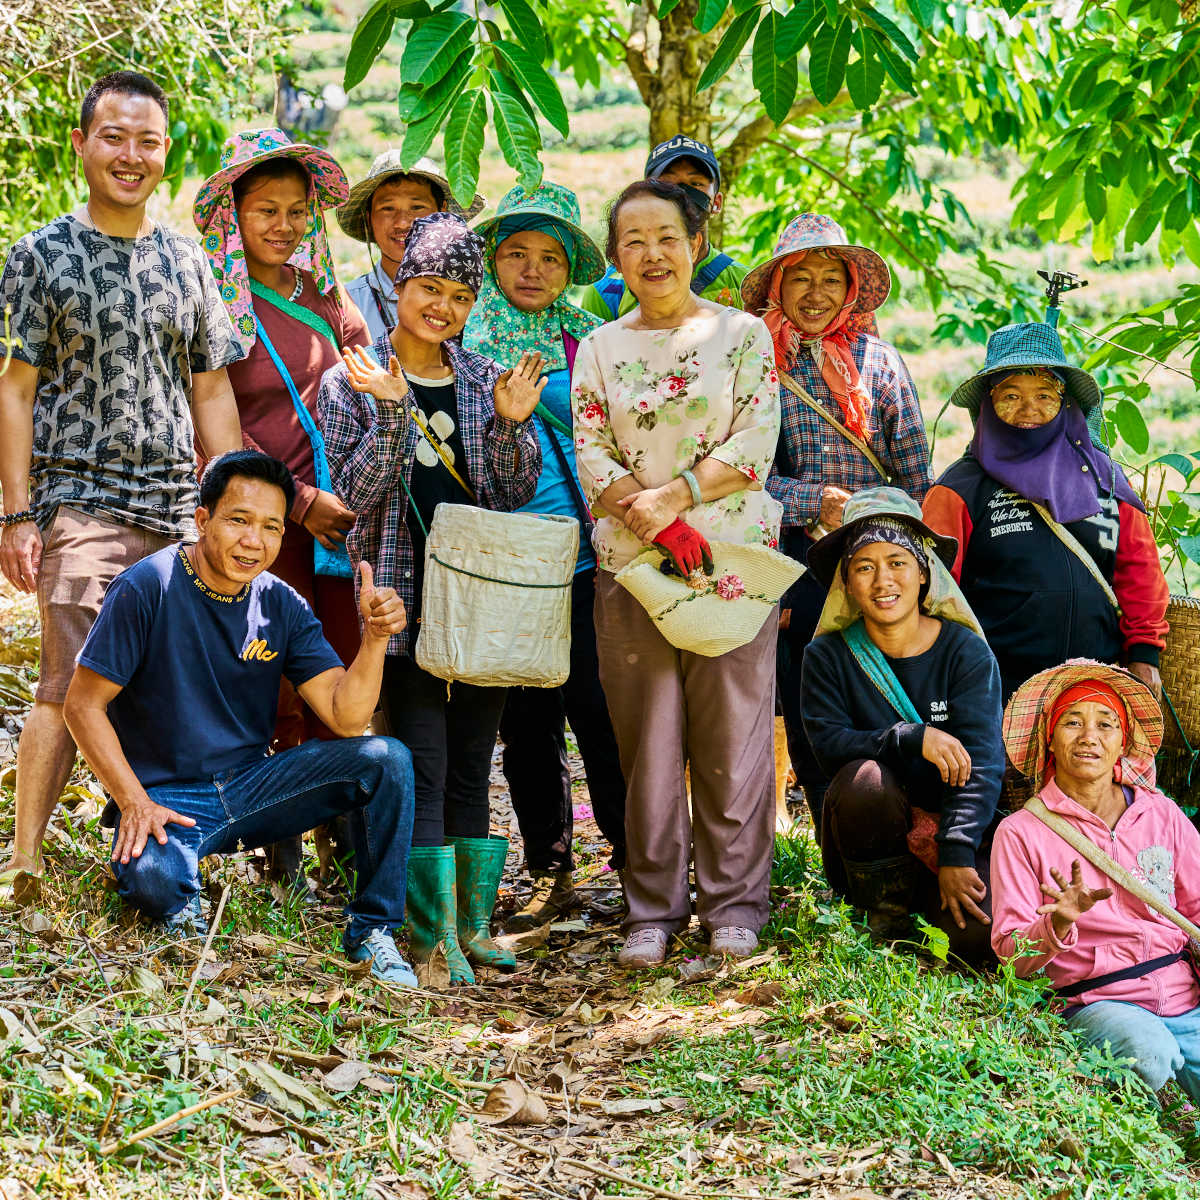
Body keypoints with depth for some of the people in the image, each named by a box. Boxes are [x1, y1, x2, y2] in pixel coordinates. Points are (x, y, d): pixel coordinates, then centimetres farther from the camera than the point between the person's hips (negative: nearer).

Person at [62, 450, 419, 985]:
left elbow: (345, 717, -6)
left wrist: (374, 637, -23)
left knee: (386, 760, -16)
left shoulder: (282, 606, 0)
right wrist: (134, 801, -18)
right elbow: (83, 705, -9)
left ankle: (371, 931, -2)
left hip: (252, 787, 4)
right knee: (153, 878, -38)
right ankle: (185, 908, 2)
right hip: (166, 795, -4)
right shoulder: (147, 589, -13)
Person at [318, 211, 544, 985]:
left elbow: (518, 493, 7)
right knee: (425, 765, -7)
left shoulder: (485, 378, 10)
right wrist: (391, 412, -19)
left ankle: (473, 924, 16)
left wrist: (510, 424, -9)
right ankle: (432, 934, -1)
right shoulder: (351, 383, 0)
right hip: (404, 594, -4)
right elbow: (358, 494, -8)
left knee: (471, 766, 9)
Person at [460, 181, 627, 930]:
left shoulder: (591, 341, 5)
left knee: (597, 707, -4)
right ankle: (552, 874, 18)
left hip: (582, 555, -2)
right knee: (525, 719, 8)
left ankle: (633, 860, 7)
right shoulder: (468, 340, 10)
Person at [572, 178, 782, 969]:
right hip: (630, 562, 2)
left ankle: (735, 902, 10)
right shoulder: (600, 348, 11)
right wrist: (657, 526, -12)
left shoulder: (743, 334, 5)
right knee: (648, 737, 2)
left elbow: (754, 446, -3)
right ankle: (654, 909, 11)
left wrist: (670, 497, -13)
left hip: (734, 556, -1)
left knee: (732, 732, 0)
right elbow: (592, 460, 3)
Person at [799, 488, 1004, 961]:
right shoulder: (828, 656, -2)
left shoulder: (966, 651, -5)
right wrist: (912, 738, -27)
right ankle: (885, 914, -8)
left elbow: (980, 762, -14)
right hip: (867, 840, 1)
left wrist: (956, 855, -26)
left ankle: (924, 896, 9)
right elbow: (828, 743, -14)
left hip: (955, 827, -1)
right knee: (865, 778, -33)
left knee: (982, 932, -28)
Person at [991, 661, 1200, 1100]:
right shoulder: (1021, 833, 3)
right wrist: (1058, 924, -20)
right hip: (1099, 1003, -2)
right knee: (1149, 1054, -35)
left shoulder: (1162, 814, 13)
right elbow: (1013, 957, 1)